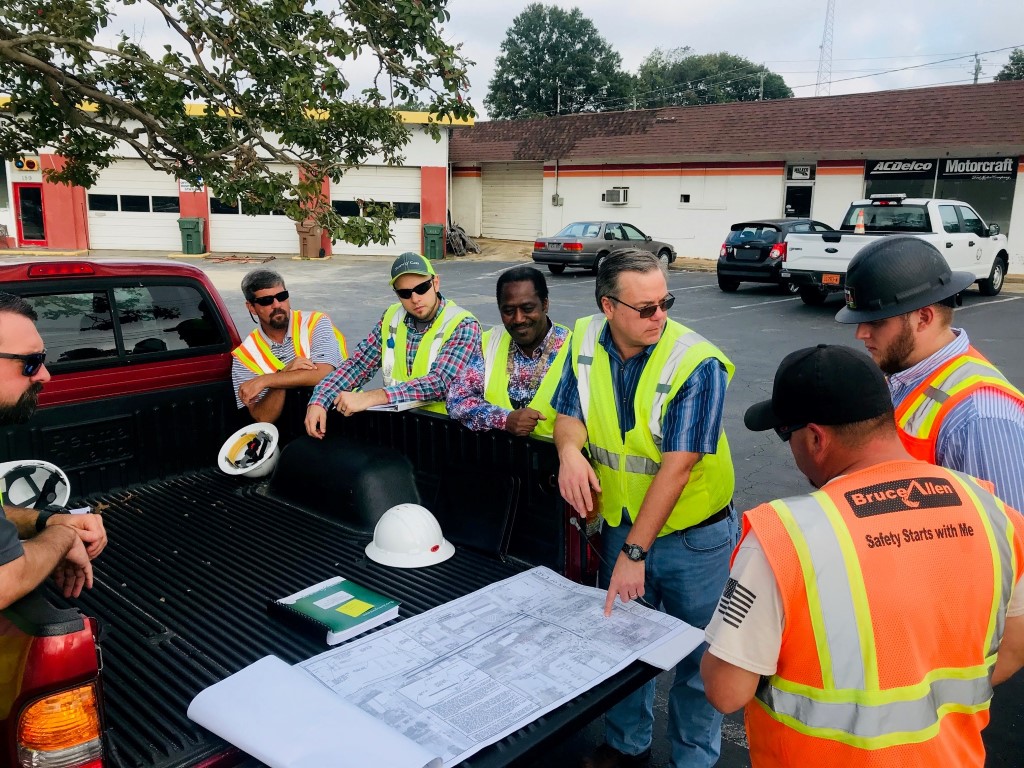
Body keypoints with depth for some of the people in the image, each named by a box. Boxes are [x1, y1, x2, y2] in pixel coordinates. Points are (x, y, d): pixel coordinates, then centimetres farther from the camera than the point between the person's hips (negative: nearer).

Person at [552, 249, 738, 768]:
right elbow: (570, 413, 3)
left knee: (696, 655, 12)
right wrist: (570, 449, -21)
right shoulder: (586, 341, -8)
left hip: (694, 535, -4)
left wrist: (634, 551, -26)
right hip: (621, 522, 5)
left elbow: (675, 468, -26)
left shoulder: (698, 364, -24)